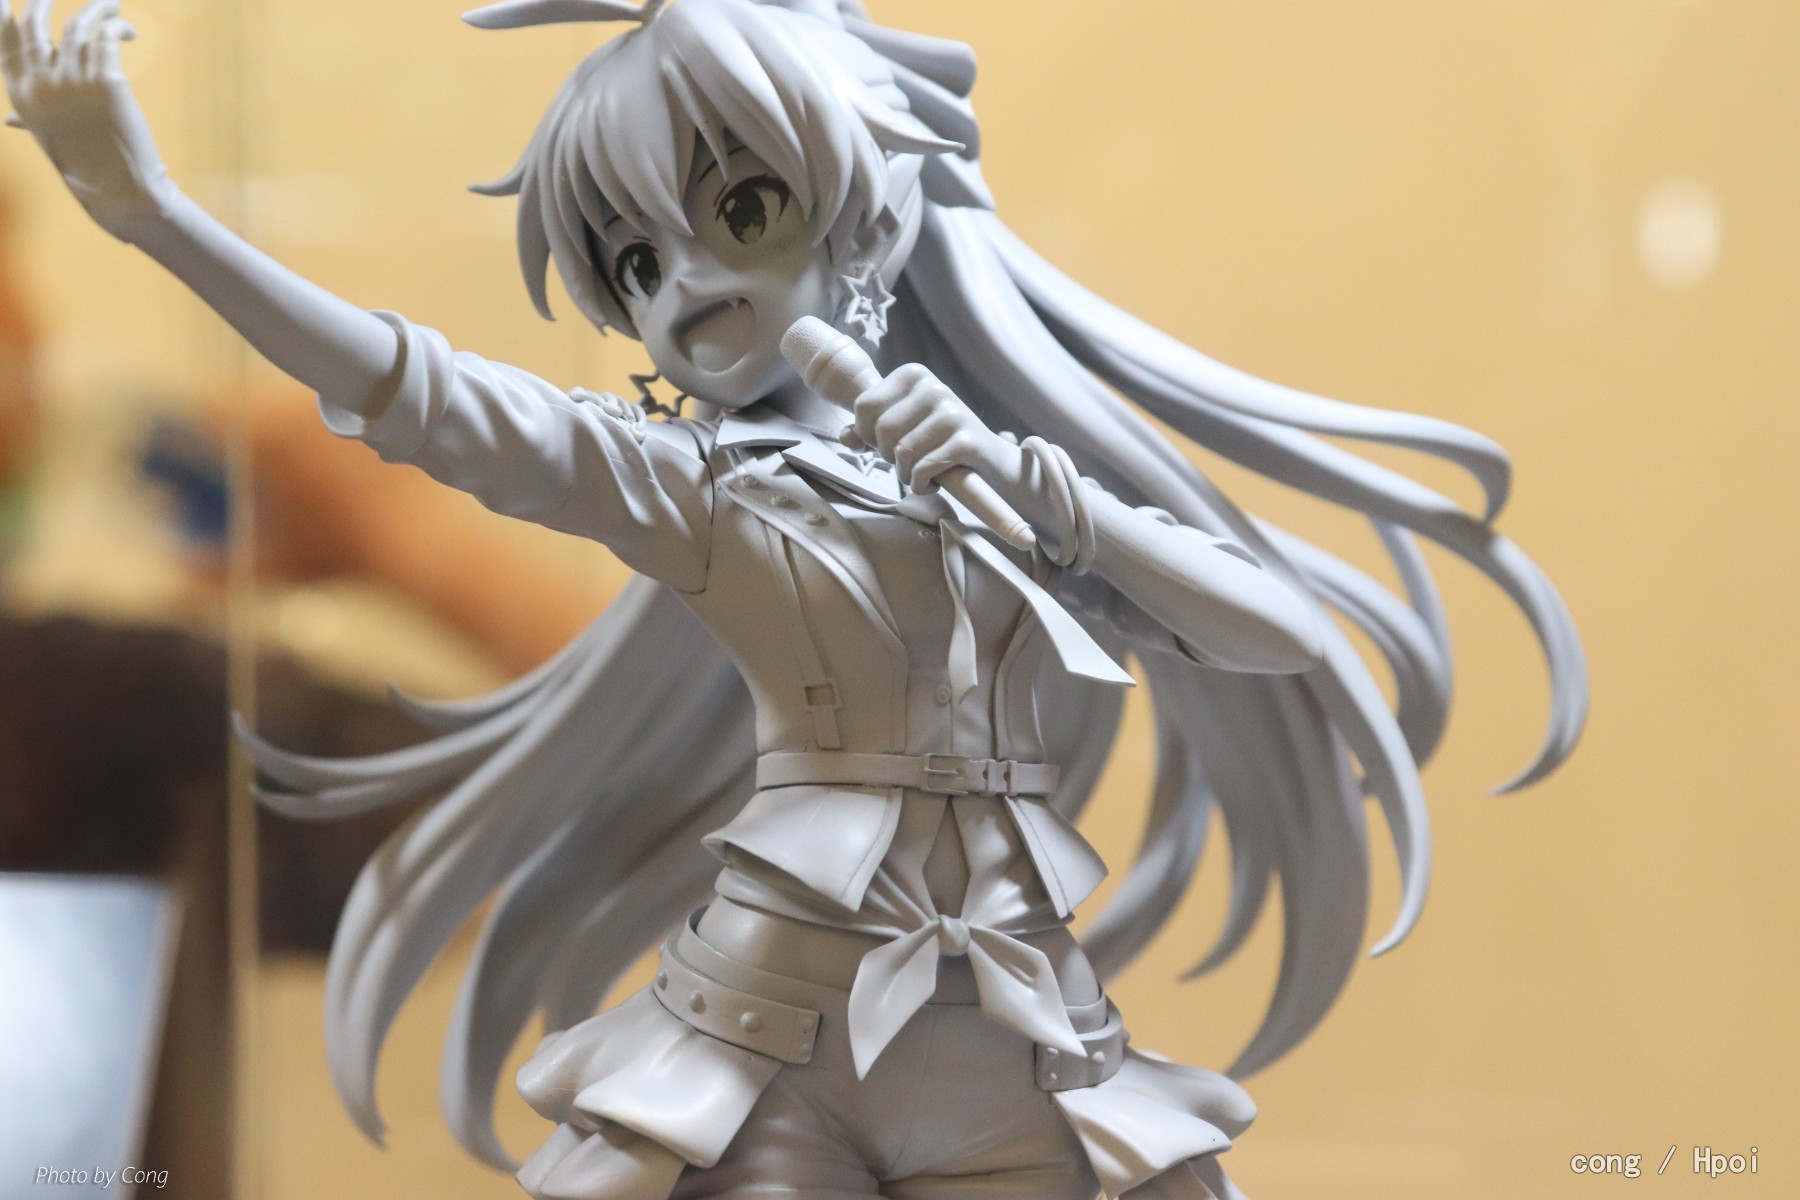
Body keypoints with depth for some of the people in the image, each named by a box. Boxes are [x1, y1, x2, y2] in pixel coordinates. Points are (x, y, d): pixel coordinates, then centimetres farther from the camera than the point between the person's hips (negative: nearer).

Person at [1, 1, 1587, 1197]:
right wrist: (153, 210, -21)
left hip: (1022, 1052, 2)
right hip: (766, 1037, -2)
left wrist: (1027, 480, -5)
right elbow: (427, 398, -9)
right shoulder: (694, 485, 5)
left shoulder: (1021, 480, 12)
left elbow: (1286, 636, 3)